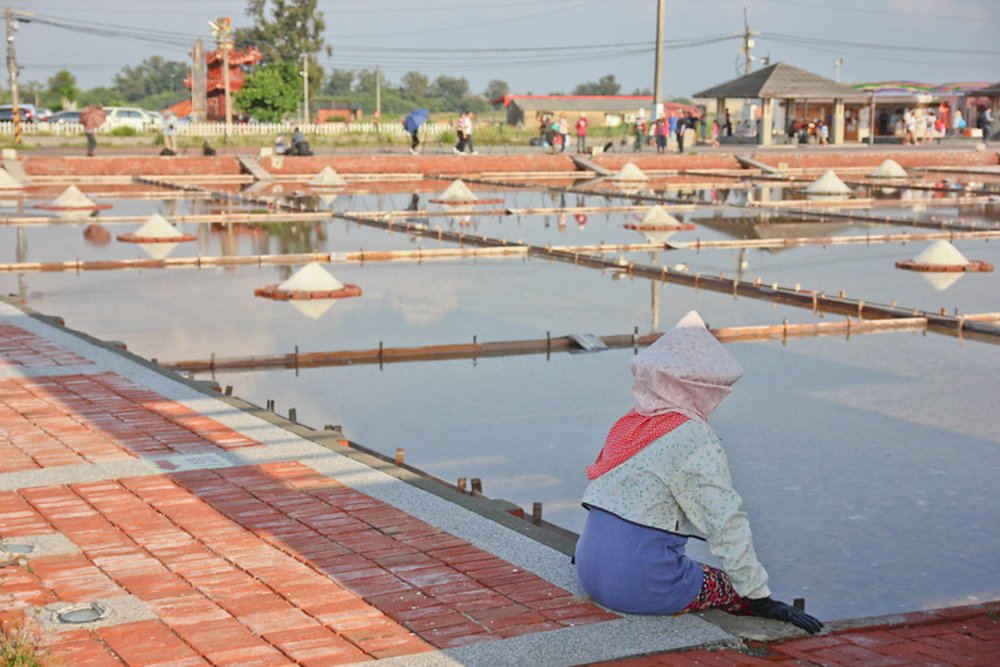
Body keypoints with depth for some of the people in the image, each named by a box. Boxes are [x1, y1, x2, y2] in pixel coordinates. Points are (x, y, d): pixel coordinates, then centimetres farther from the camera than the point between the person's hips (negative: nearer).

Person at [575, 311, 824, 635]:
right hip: (641, 582, -7)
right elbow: (727, 525, -16)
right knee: (747, 593, 8)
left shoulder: (629, 423, 9)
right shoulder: (697, 440, -13)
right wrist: (762, 599, -12)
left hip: (590, 568, 7)